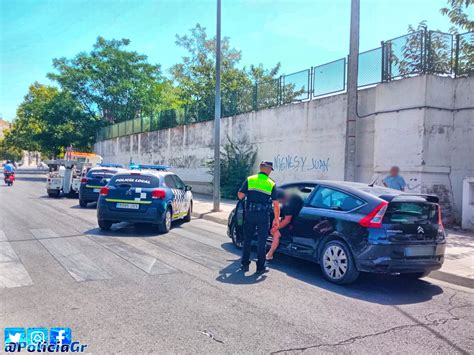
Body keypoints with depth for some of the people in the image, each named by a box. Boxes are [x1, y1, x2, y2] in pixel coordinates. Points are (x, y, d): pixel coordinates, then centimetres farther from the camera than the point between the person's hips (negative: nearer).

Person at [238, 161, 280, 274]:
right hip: (263, 216, -2)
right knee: (261, 241, 7)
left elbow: (240, 195, -5)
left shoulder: (249, 180, 1)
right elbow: (276, 203, -4)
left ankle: (245, 264, 20)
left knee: (247, 240, 14)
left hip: (250, 214, 2)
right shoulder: (271, 184, -1)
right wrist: (276, 218, 4)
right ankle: (260, 267, 11)